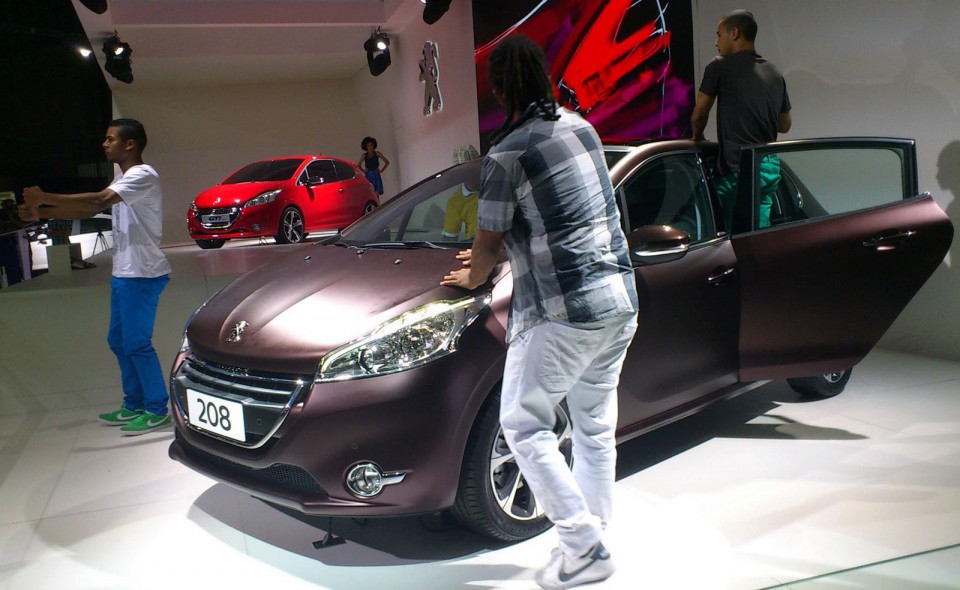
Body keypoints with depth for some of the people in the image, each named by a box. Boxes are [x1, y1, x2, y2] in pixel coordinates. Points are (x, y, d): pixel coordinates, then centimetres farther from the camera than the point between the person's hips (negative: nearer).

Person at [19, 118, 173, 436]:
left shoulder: (143, 176, -15)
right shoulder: (122, 180, 17)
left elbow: (98, 201, -27)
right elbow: (89, 210, 17)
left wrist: (44, 197, -23)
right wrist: (40, 213, 8)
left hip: (142, 275, -10)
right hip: (123, 274, 10)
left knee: (137, 344, -4)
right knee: (119, 341, 15)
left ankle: (157, 410, 7)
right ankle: (134, 405, 26)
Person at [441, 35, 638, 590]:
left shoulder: (507, 155, -13)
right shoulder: (583, 127, 12)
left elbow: (488, 242, -4)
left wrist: (471, 277, 17)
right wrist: (498, 250, 31)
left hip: (563, 313, -8)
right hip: (621, 300, 8)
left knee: (524, 426, 6)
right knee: (596, 428, 16)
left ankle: (584, 545, 6)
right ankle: (592, 540, 27)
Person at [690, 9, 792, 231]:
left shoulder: (720, 66, -4)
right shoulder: (775, 74, 17)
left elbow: (698, 115, 3)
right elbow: (785, 125, 24)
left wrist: (698, 137, 23)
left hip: (738, 168, -7)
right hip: (771, 167, 7)